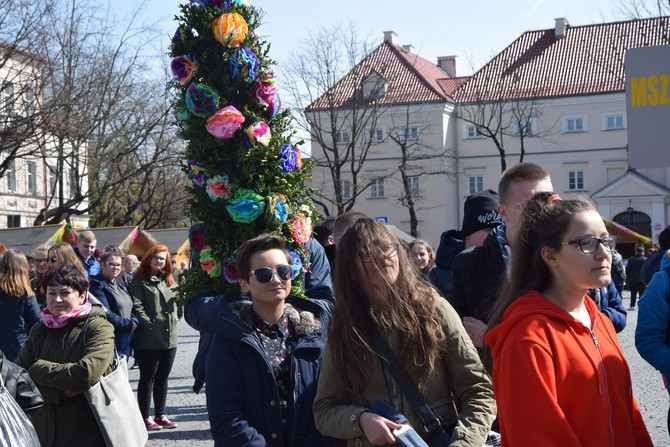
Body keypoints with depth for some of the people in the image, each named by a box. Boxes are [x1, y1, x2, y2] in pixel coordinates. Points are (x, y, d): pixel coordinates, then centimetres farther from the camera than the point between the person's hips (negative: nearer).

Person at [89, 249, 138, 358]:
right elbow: (106, 314, -20)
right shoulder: (97, 286, -11)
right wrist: (129, 325, -14)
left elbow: (128, 308, 17)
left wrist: (134, 322, -5)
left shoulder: (120, 286, 17)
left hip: (125, 342, 8)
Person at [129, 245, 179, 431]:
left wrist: (173, 323, 8)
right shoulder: (139, 281, -3)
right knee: (148, 378, 1)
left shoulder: (167, 281, 18)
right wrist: (150, 325, -17)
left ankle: (160, 415, 20)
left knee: (162, 378, 12)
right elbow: (137, 306, -12)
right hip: (149, 339, -6)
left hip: (170, 337, 7)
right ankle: (145, 417, 8)